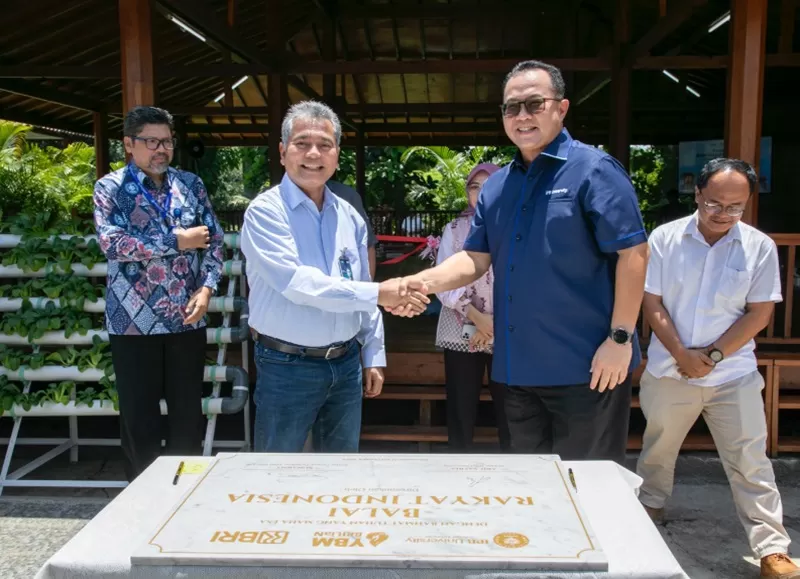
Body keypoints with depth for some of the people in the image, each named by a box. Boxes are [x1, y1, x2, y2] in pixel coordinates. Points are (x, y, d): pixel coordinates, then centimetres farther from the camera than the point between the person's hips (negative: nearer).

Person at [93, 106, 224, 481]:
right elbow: (112, 243, -17)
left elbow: (214, 240, 7)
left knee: (188, 413, 12)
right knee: (139, 417, 8)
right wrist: (177, 241, -15)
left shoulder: (191, 185, 8)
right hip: (133, 321, -3)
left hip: (188, 319, 3)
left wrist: (207, 287, -9)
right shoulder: (110, 188, -2)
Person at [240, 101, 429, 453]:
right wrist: (378, 294, -24)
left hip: (346, 364, 5)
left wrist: (374, 356, 11)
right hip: (287, 367, -5)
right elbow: (297, 283, -24)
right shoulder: (266, 211, -11)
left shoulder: (349, 216, 7)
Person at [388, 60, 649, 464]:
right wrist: (423, 282, -11)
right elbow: (476, 259, 7)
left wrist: (620, 338, -16)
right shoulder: (496, 186, 11)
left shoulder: (593, 170, -8)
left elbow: (633, 253, -12)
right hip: (519, 368, 7)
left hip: (585, 367, -6)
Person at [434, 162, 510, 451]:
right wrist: (476, 317, -14)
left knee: (509, 413, 1)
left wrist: (496, 322, -11)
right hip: (462, 333, 1)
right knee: (461, 412, 3)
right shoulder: (455, 229, 7)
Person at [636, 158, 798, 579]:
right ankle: (649, 506, 43)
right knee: (657, 448, 19)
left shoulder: (759, 247, -4)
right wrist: (682, 355, -12)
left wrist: (714, 356, -13)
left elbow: (759, 313, -5)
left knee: (750, 463, 2)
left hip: (733, 375, -1)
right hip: (669, 370, 1)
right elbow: (652, 304, -4)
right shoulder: (665, 238, -4)